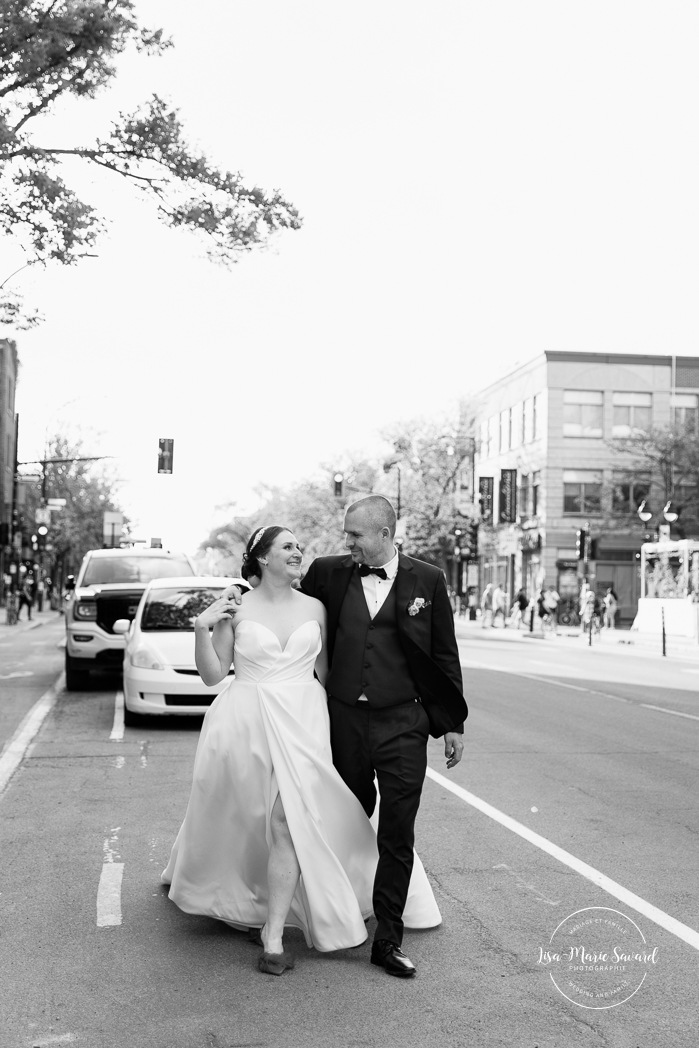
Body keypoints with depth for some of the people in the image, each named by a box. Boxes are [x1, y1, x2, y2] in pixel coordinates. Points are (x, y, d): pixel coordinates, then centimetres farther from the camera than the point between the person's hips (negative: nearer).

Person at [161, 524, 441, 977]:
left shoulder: (315, 608, 5)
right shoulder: (236, 608, -1)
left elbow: (324, 672, 12)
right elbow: (212, 674, 1)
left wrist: (327, 725, 5)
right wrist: (202, 628, -12)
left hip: (300, 722, 1)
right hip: (246, 722, -1)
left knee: (290, 822, -10)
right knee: (236, 820, 13)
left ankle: (273, 934, -4)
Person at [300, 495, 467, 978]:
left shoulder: (427, 581, 0)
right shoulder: (328, 573, 2)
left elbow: (445, 656, 4)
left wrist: (453, 724, 5)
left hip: (403, 724, -2)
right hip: (344, 720, 2)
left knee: (397, 835, 0)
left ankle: (388, 939, 10)